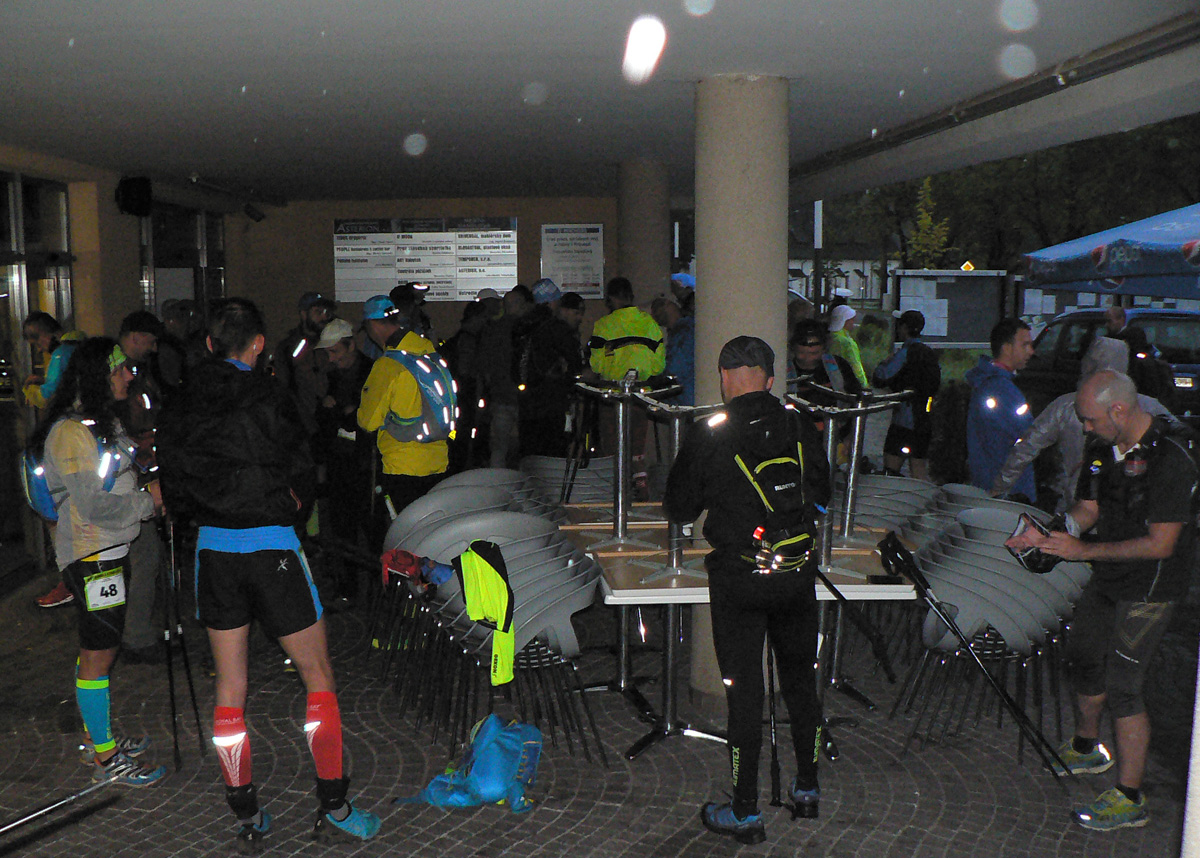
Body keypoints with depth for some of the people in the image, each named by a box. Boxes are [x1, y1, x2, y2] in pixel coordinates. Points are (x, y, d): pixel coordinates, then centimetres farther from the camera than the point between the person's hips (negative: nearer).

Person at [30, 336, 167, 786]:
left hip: (112, 550, 10)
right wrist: (149, 500, -11)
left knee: (97, 649, 18)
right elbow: (94, 507, -21)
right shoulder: (71, 432, -19)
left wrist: (150, 493, 6)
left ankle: (97, 736, 30)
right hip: (91, 555, -10)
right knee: (98, 655, -2)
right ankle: (105, 759, 7)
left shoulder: (104, 422, 12)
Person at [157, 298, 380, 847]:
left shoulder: (179, 409, 3)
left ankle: (246, 817, 20)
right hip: (271, 547, -5)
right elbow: (303, 477, -7)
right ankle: (333, 806, 12)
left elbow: (174, 492, 6)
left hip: (213, 549, 5)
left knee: (229, 688, 13)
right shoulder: (269, 399, -12)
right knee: (318, 677, 8)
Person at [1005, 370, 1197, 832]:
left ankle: (1130, 798, 5)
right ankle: (1086, 749, 43)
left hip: (1150, 589, -8)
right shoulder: (1103, 448, 1)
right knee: (1082, 658, 19)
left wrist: (1083, 549, -23)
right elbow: (1088, 509, 10)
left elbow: (1160, 544, -24)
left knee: (1122, 685, -7)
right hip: (1107, 578, 8)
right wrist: (1048, 535, -8)